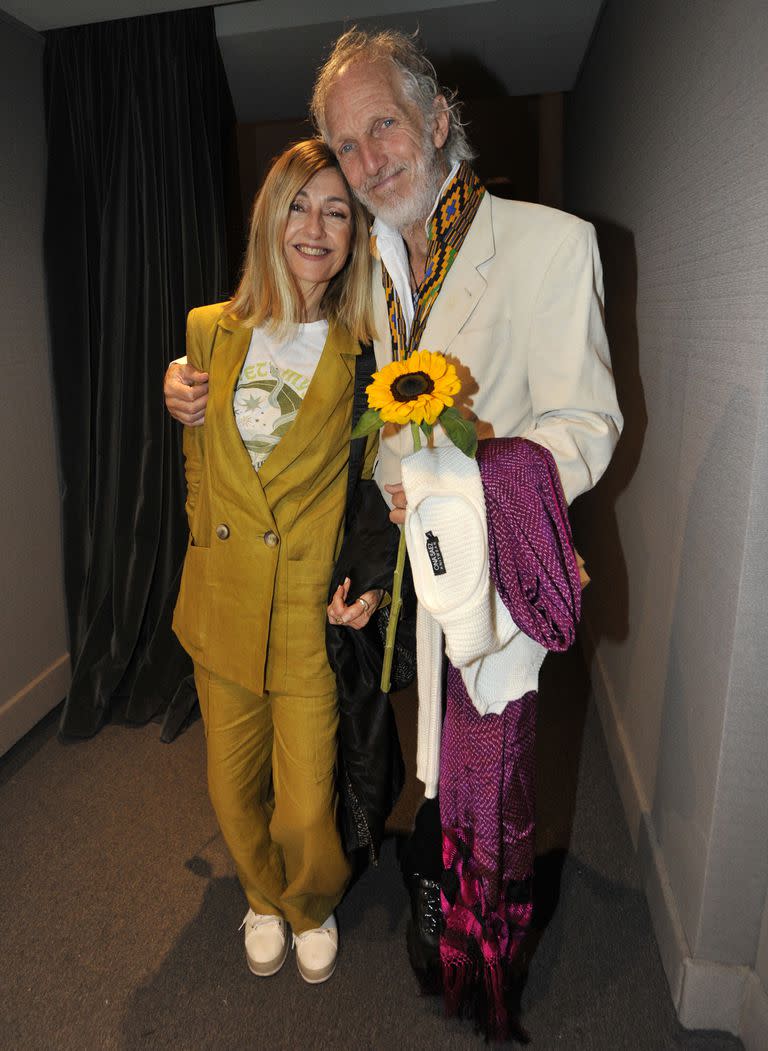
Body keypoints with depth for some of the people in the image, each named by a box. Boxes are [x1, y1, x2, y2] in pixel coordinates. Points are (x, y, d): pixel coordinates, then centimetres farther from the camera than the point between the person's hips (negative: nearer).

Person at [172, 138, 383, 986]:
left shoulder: (366, 351, -5)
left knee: (305, 810, 5)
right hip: (223, 607, 4)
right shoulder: (210, 331, 4)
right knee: (233, 790, 18)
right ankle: (265, 900, 51)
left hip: (315, 613, -3)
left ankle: (312, 908, 42)